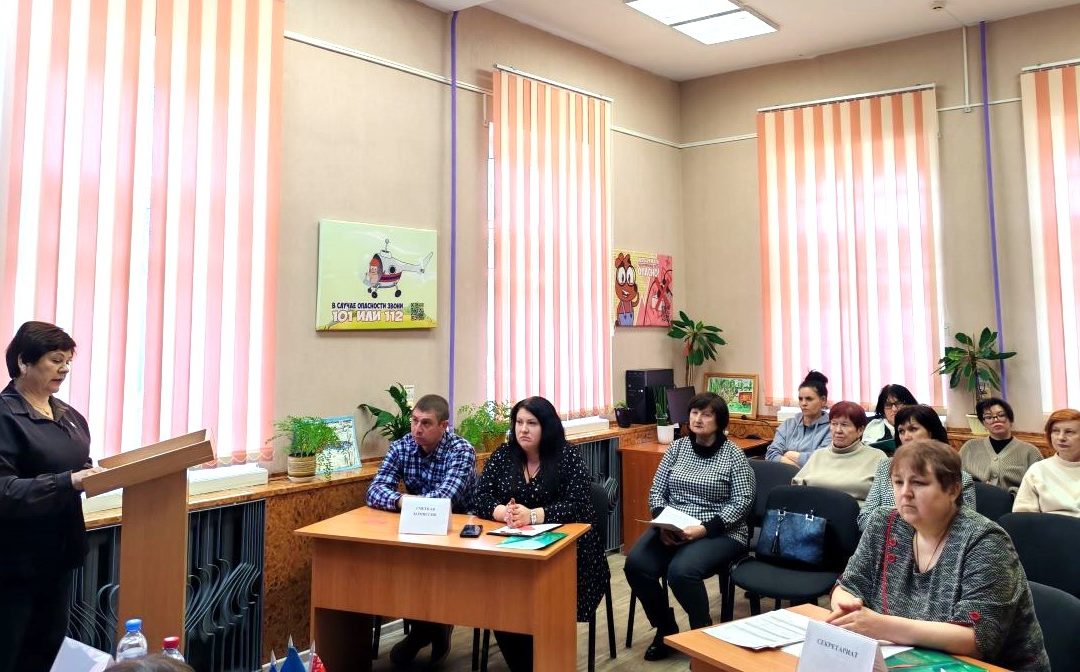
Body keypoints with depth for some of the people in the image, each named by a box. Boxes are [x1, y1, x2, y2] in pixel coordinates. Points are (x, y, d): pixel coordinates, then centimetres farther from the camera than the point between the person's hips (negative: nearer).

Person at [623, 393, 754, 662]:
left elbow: (742, 503, -9)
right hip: (670, 529, 5)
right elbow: (656, 491, 9)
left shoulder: (733, 455, -3)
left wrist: (704, 529, -20)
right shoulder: (677, 448, 9)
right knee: (636, 564, -22)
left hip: (719, 533, -4)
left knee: (681, 570, -33)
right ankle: (666, 630, 1)